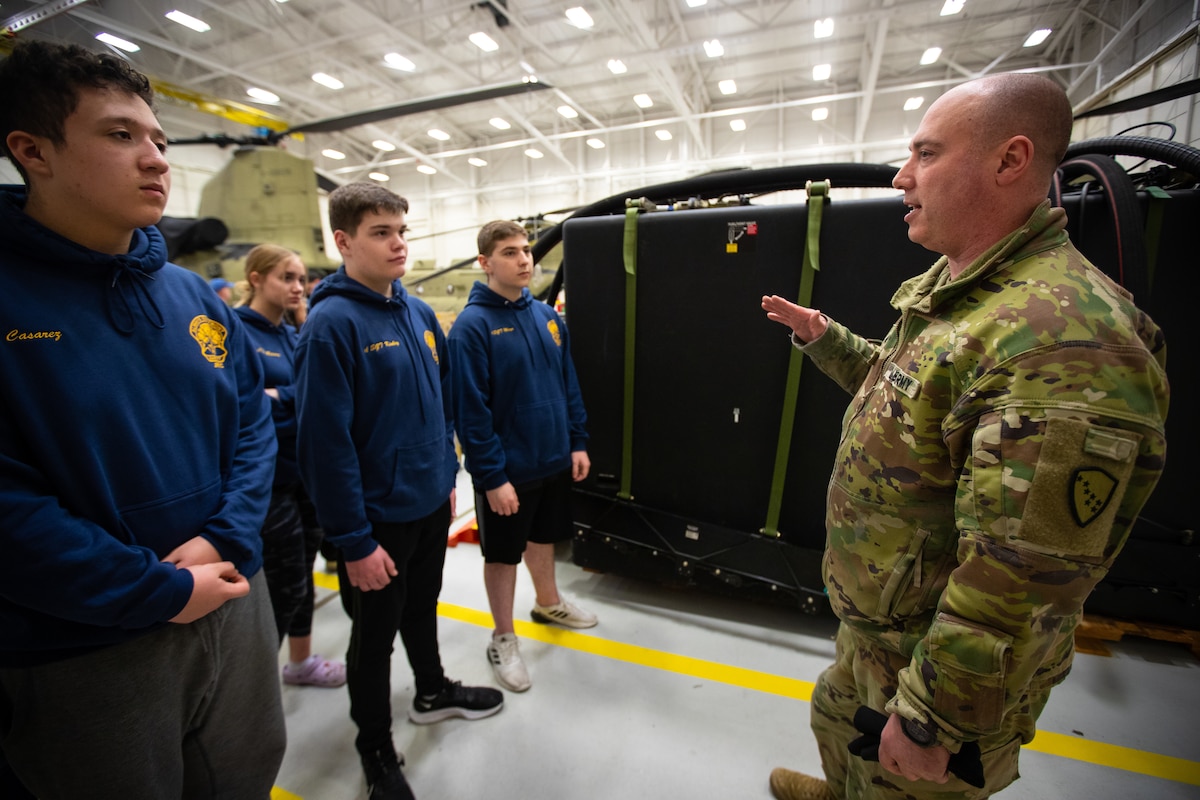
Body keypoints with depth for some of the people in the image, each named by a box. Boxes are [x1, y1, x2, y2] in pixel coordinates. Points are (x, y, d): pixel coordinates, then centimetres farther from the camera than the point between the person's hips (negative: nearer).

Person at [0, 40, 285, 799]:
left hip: (233, 606, 5)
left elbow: (254, 421, 2)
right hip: (78, 653, -4)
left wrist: (226, 540, -11)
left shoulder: (198, 298, 3)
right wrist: (161, 591, -17)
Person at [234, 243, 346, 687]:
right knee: (284, 585, 3)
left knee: (301, 576, 19)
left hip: (307, 472, 7)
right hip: (269, 480, -7)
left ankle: (301, 661, 38)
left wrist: (280, 396, -13)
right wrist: (298, 398, -19)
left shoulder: (293, 336, 11)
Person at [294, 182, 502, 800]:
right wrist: (354, 541, -18)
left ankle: (433, 692, 52)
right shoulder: (331, 324, -19)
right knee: (374, 635, 15)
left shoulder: (419, 313, 4)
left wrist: (447, 477, 13)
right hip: (378, 518, -6)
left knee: (421, 608, 27)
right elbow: (326, 443, -21)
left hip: (431, 504, 7)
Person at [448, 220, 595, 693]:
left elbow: (568, 384, 8)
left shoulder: (546, 315, 4)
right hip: (508, 470, -6)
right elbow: (470, 411, -18)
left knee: (544, 536, 25)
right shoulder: (472, 326, -16)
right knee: (503, 553, 12)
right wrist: (492, 476, -19)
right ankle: (503, 640, 33)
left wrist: (577, 443, 6)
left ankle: (548, 603, 49)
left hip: (554, 461, 6)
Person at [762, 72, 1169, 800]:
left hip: (941, 665, -9)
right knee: (837, 720, 34)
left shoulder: (1063, 338, -32)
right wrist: (822, 335, 13)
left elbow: (1021, 581, -32)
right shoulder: (949, 288, 2)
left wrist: (929, 721, -23)